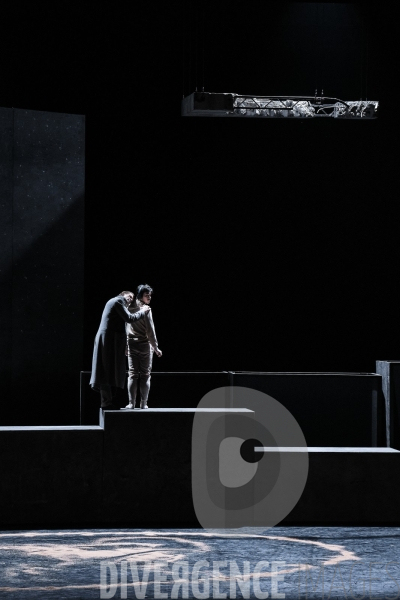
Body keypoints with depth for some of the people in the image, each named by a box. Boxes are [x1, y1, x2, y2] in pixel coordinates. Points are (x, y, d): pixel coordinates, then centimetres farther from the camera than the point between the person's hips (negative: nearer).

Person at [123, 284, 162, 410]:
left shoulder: (129, 308, 5)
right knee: (145, 375, 2)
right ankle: (143, 403, 0)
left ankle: (131, 403, -2)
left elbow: (126, 328, 10)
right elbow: (150, 331, -12)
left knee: (132, 374, 4)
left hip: (131, 345, 4)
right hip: (144, 345, -4)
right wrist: (156, 347, -5)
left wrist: (126, 345, 18)